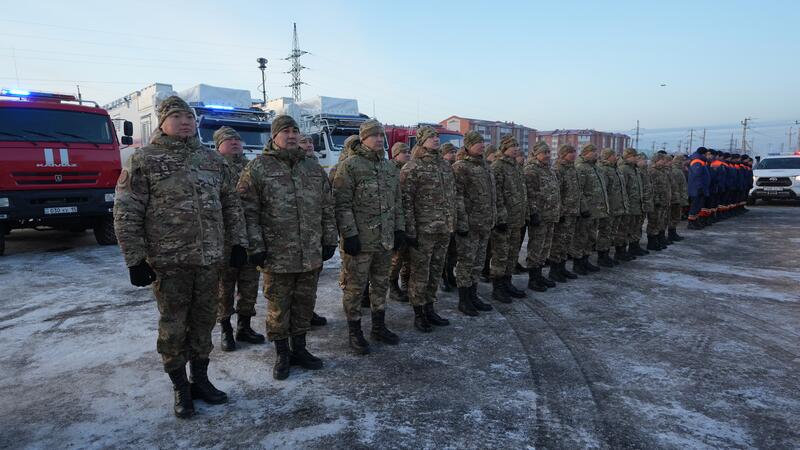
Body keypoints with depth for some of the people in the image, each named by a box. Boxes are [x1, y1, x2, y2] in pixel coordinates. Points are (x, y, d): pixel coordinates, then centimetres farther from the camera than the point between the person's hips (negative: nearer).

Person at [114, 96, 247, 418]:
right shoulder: (143, 160, -3)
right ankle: (180, 389, 24)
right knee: (173, 326, 7)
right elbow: (126, 214, -6)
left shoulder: (212, 159, 9)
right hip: (169, 260, -3)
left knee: (204, 321, 13)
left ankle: (200, 380, 30)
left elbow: (231, 205, 14)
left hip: (210, 258, 4)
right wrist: (135, 260, -10)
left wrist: (238, 242, 8)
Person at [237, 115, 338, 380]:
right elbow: (248, 211, -7)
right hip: (277, 255, -4)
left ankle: (299, 349, 30)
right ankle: (282, 354, 24)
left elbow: (327, 207, 14)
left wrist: (329, 239, 9)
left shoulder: (313, 167, 12)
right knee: (279, 306, 7)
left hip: (311, 254, 4)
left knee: (304, 302, 14)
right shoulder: (258, 168, -3)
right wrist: (256, 247, -11)